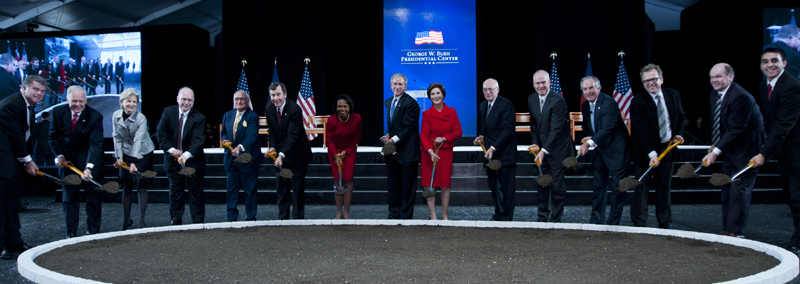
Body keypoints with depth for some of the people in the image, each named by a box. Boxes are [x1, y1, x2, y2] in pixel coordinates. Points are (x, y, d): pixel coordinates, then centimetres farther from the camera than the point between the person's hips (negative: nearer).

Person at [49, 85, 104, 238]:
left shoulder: (95, 116, -20)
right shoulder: (58, 112, -9)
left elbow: (95, 144, -26)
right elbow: (53, 137, 4)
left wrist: (89, 167, -37)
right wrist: (59, 155, -10)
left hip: (90, 159, -2)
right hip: (67, 159, 3)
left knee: (93, 196, 1)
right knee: (69, 196, 4)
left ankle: (92, 231, 11)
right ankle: (71, 233, 10)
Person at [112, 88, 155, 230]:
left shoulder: (141, 118, -19)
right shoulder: (116, 116, -6)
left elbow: (138, 140, -27)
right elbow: (117, 137, 0)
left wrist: (134, 162, -35)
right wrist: (119, 157, -8)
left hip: (143, 154, -3)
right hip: (126, 154, 3)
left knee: (141, 187, -1)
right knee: (126, 187, 4)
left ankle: (141, 221, 7)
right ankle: (126, 220, 16)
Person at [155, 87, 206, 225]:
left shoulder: (199, 118, -13)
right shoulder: (168, 112, -2)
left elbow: (197, 141, -21)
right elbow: (160, 133, -2)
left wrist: (186, 155, -37)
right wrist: (171, 149, -15)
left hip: (193, 161, -3)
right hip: (173, 160, 3)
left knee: (196, 192, 4)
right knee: (175, 193, 13)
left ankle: (198, 223, 11)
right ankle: (176, 222, 23)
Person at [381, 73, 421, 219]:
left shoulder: (411, 103, -13)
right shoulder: (388, 102, 14)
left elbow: (408, 128, -17)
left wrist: (394, 139, -27)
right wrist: (388, 135, 2)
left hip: (406, 151, -8)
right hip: (392, 150, 8)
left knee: (407, 185, 1)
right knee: (392, 183, 14)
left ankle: (406, 215, 8)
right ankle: (394, 212, 24)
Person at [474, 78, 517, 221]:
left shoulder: (506, 104, -11)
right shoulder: (482, 105, 14)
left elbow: (508, 130, -17)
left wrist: (494, 148, -21)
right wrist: (480, 136, 4)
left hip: (504, 154, -7)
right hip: (490, 154, 7)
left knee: (507, 189, -3)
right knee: (494, 187, 12)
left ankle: (506, 218, 6)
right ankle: (498, 215, 24)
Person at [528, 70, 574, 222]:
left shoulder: (558, 101, -19)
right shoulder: (531, 99, 4)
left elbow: (556, 129, -23)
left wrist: (544, 150, -26)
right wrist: (536, 144, 0)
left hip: (557, 149, -6)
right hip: (542, 149, 6)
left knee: (557, 185, -1)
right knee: (542, 183, 9)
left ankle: (555, 219, 9)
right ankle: (543, 218, 19)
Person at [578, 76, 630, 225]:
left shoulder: (609, 103, -20)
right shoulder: (585, 106, 6)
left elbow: (607, 128, -30)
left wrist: (590, 142, -38)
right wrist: (588, 137, -6)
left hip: (616, 151, -8)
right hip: (598, 151, 8)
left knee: (617, 187, -2)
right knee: (598, 186, 12)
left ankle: (613, 223, 5)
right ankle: (596, 221, 19)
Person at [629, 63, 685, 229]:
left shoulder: (673, 95, 3)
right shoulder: (638, 102, -15)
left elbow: (681, 116, 20)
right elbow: (641, 131, -21)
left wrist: (679, 133, 3)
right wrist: (651, 153, -28)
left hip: (667, 148, 5)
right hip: (645, 152, -5)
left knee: (664, 187, 11)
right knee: (642, 187, -3)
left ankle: (666, 223, 19)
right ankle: (639, 224, 3)